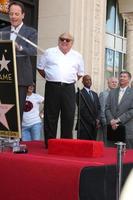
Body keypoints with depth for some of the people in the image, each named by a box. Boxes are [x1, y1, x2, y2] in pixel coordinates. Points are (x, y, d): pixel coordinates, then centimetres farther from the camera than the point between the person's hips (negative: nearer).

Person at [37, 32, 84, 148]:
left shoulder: (77, 56, 13)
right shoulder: (49, 53, 8)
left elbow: (80, 73, 20)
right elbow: (40, 68, 13)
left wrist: (71, 81, 11)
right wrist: (50, 78, 10)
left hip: (69, 89, 1)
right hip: (52, 87, -1)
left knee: (68, 117, -1)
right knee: (50, 116, 0)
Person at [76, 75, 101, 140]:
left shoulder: (95, 94, 21)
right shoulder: (80, 94, -3)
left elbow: (98, 108, 16)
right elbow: (82, 110, -9)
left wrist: (97, 119, -2)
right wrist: (93, 122, -10)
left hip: (94, 125, 6)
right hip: (84, 126, -6)